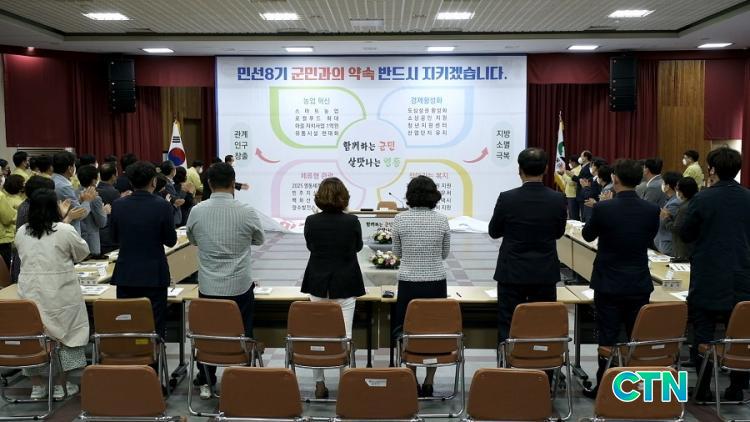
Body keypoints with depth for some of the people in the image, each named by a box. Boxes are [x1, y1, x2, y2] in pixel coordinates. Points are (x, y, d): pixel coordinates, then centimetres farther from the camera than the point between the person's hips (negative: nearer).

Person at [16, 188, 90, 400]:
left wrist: (62, 221, 22)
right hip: (60, 294, -4)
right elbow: (82, 252, 2)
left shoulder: (21, 232, 3)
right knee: (65, 335, 9)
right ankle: (61, 385, 14)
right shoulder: (65, 231, -12)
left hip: (30, 293, 4)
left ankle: (37, 385, 21)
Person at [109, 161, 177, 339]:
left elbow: (114, 237, 8)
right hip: (154, 275, -3)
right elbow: (171, 241, -5)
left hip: (125, 275, 3)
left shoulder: (118, 205, -4)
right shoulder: (163, 206, -13)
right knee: (155, 328, 5)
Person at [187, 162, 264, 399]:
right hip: (240, 287, -2)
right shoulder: (247, 213, -11)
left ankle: (206, 383, 27)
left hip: (208, 287, 2)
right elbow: (259, 240, 8)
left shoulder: (197, 212, -5)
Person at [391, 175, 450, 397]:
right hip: (436, 283, 1)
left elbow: (397, 252, 6)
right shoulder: (442, 220, -4)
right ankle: (428, 383, 17)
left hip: (409, 284, -1)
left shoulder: (400, 219, -7)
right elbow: (445, 253, 8)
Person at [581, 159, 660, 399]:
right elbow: (650, 240, 11)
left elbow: (588, 236, 2)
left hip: (609, 284, -2)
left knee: (607, 338, 6)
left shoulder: (603, 208, -16)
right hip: (639, 284, 3)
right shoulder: (652, 210, -7)